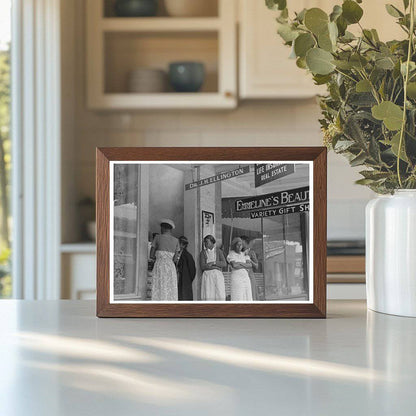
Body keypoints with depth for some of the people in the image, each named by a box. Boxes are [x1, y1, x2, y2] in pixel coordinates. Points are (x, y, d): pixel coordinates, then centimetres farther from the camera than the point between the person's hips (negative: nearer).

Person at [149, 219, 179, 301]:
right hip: (171, 267, 3)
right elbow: (175, 258, 11)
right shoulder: (176, 240, 10)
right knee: (171, 294, 1)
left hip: (159, 266, -3)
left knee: (159, 293, -6)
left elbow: (151, 255, 3)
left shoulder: (157, 237, 2)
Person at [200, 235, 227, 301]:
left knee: (220, 295, -8)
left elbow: (224, 263, 1)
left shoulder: (219, 251, 12)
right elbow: (202, 266, -3)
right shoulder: (203, 252, 10)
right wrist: (216, 266, -8)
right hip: (207, 275, 0)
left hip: (218, 275, 0)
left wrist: (213, 262, -10)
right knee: (208, 297, -8)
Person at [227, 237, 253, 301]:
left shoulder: (244, 254, 12)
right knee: (237, 300, -9)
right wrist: (245, 266, -8)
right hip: (236, 278, -6)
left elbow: (250, 265, -2)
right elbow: (234, 265, -20)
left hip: (245, 278, 6)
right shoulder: (231, 255, -5)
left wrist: (240, 263, -13)